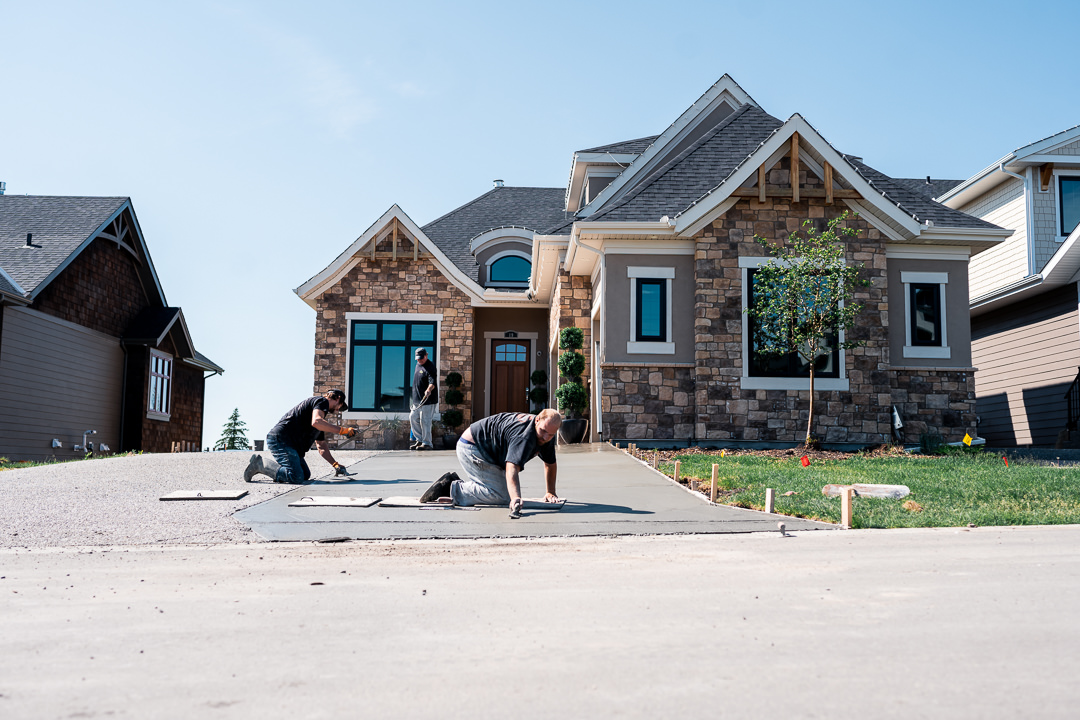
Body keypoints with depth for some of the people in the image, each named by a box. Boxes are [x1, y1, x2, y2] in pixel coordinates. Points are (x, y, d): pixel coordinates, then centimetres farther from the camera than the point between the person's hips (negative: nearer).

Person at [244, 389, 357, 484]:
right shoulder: (322, 401, -2)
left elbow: (321, 446, 32)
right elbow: (316, 422, -24)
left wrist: (335, 464, 24)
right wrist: (342, 430, -20)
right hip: (280, 439, -11)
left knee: (306, 475, 9)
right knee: (296, 477, -22)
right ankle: (260, 464, -9)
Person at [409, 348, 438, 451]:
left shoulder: (430, 367, -14)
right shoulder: (418, 364, 14)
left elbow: (432, 382, -26)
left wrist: (429, 389, -47)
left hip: (428, 400, -9)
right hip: (417, 400, 9)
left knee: (424, 421, -8)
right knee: (413, 418, 10)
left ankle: (426, 443, -1)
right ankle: (419, 440, 19)